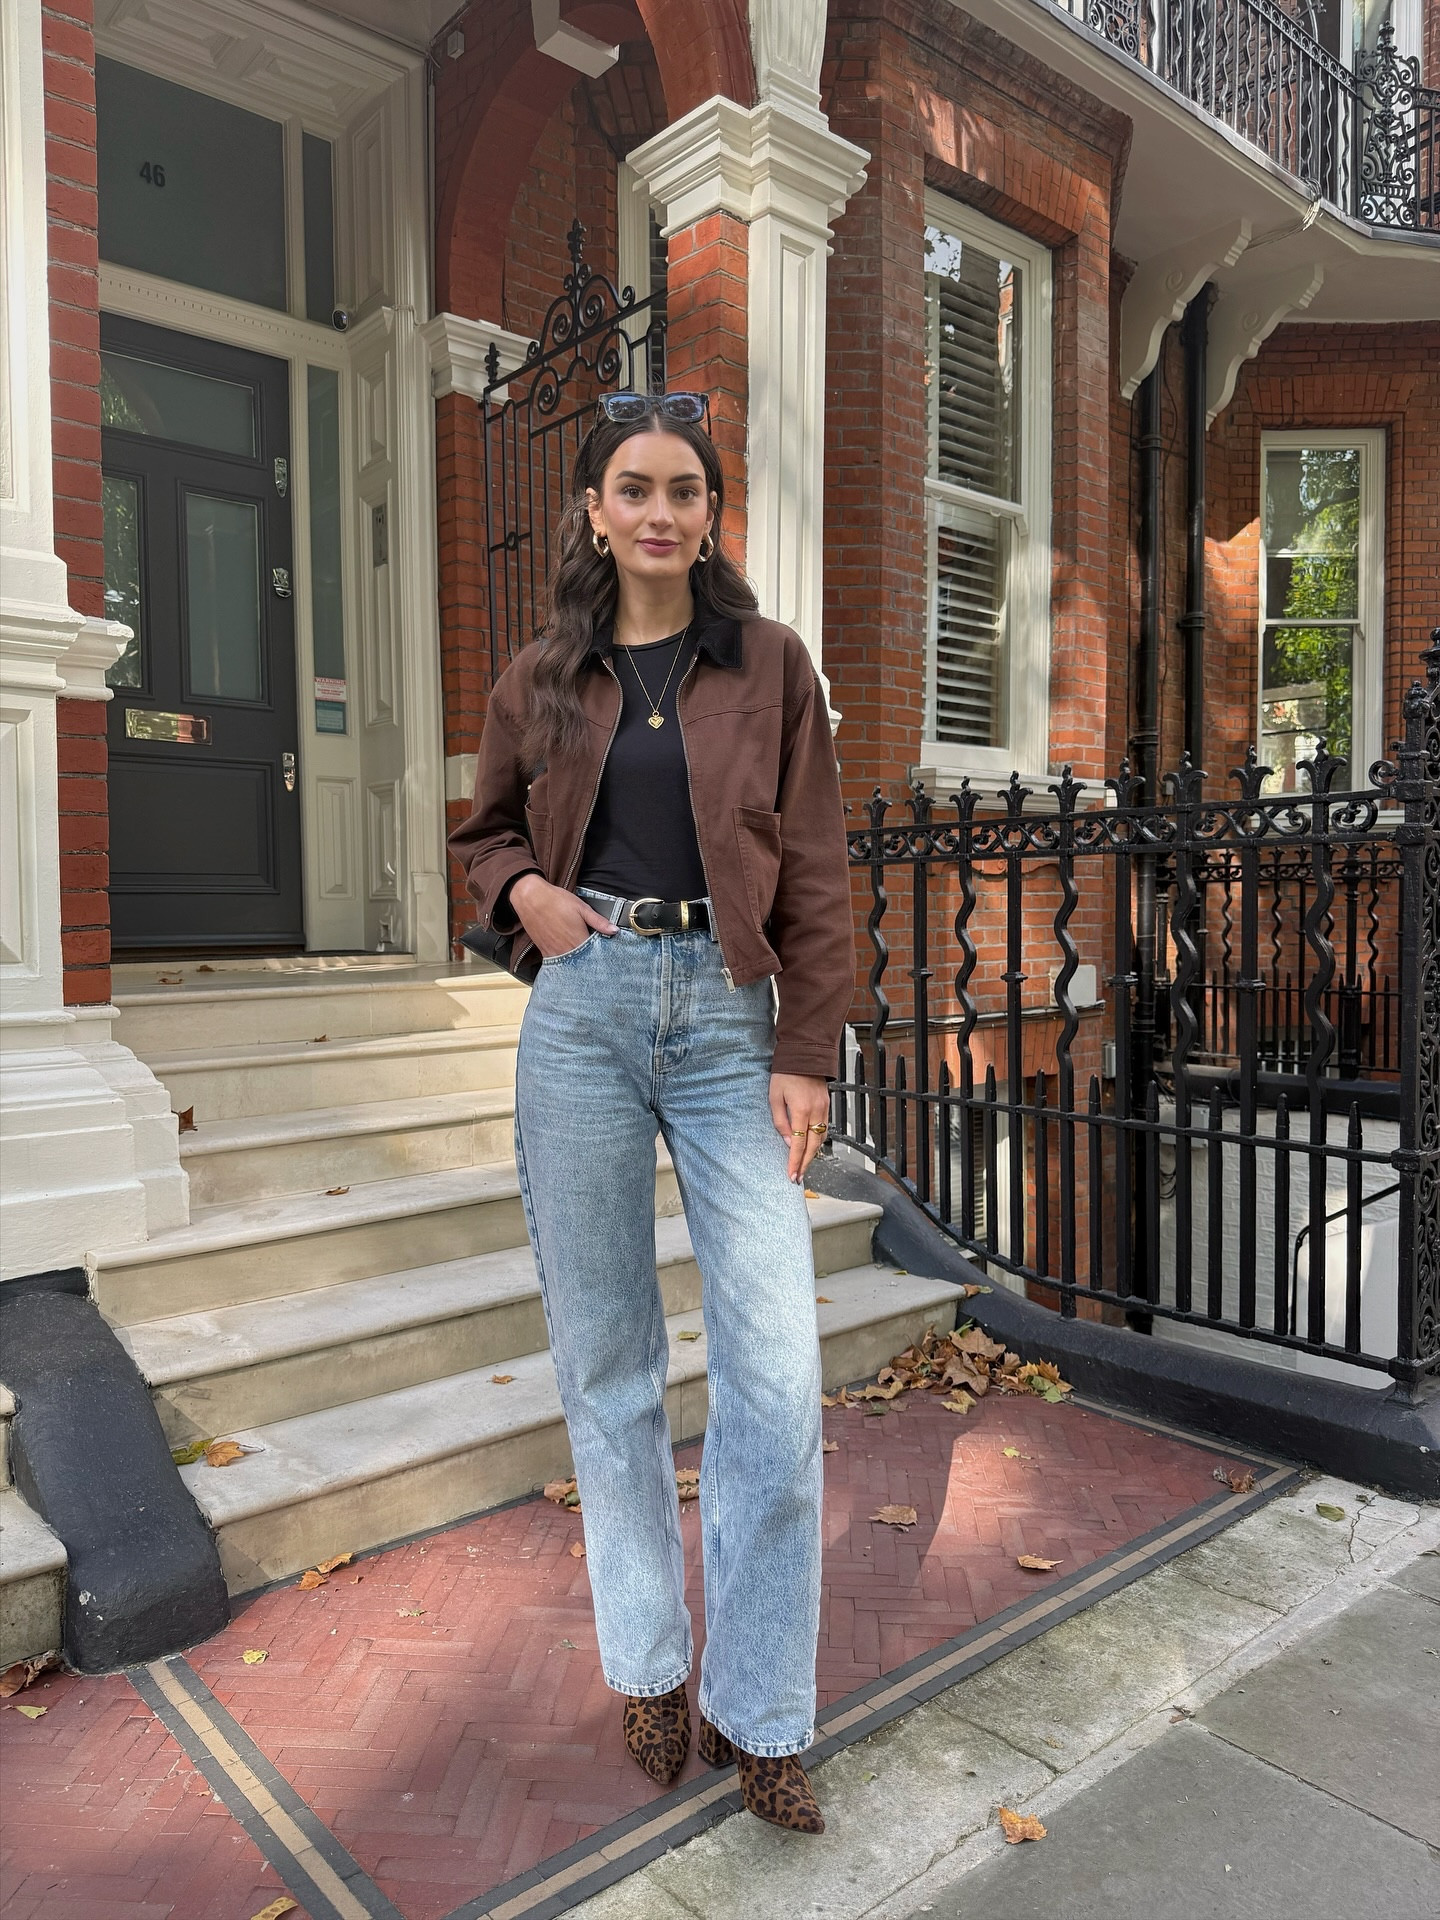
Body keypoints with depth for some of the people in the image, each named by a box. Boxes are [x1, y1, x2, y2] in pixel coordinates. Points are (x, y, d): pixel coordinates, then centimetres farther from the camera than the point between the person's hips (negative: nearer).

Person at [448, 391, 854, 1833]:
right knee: (604, 1356, 8)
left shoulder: (770, 666, 6)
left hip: (729, 1022, -1)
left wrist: (806, 1052, -4)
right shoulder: (539, 681, 10)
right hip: (582, 1018, 2)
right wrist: (524, 888, -2)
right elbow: (485, 832, 22)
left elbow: (814, 876, 3)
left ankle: (759, 1711, 15)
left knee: (777, 1375, -5)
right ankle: (648, 1663, 29)